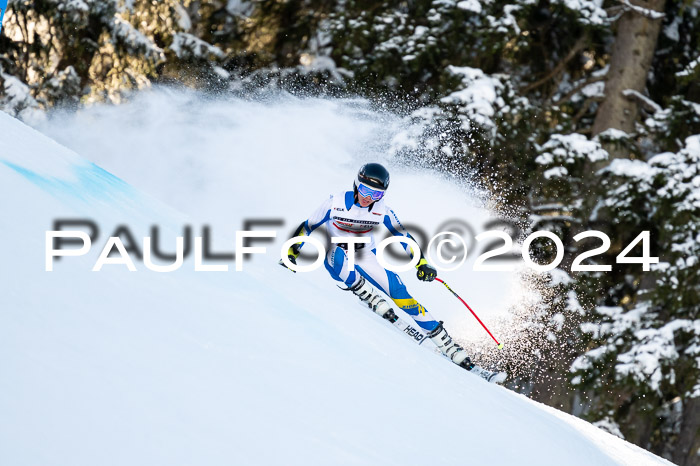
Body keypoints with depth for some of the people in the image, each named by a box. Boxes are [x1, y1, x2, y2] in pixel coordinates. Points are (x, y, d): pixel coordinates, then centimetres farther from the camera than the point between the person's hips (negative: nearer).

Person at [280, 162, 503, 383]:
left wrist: (422, 263, -14)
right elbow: (307, 227, -9)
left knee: (400, 294, -18)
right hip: (337, 259, -1)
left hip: (366, 258, 1)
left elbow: (405, 237, -2)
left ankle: (452, 349, -16)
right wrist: (290, 255, -17)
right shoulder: (336, 203, -18)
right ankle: (378, 305, -30)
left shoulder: (382, 211, -10)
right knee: (337, 254, -40)